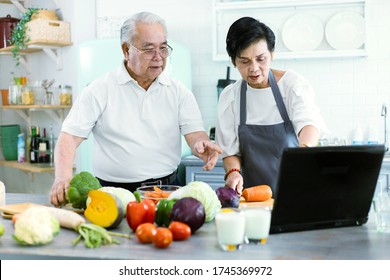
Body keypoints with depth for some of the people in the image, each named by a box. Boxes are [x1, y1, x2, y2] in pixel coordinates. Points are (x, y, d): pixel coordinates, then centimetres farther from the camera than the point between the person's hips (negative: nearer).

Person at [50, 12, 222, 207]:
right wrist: (63, 176, -19)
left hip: (168, 190, 2)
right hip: (114, 195, -2)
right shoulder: (100, 90, 3)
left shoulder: (179, 92, 10)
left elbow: (195, 133, 3)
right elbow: (70, 136, -1)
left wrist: (200, 144, -21)